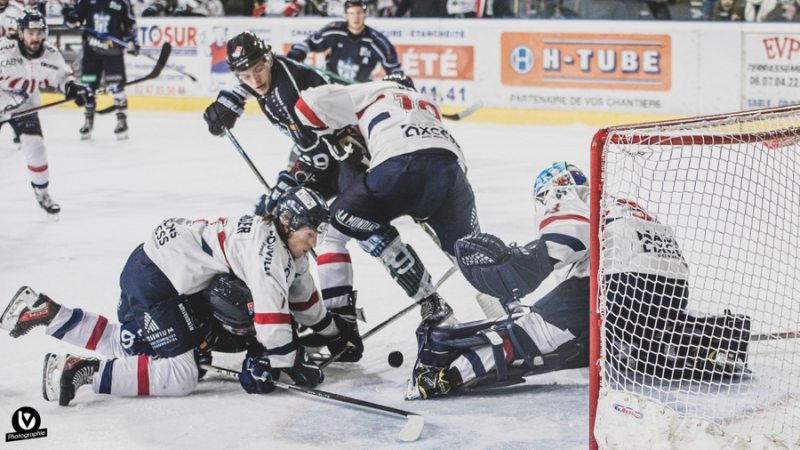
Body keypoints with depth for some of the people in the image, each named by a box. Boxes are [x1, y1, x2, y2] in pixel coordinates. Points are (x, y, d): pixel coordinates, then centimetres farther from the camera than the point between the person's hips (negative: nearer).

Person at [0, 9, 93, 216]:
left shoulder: (50, 54, -12)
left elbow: (61, 76, 1)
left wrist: (75, 88, -17)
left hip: (25, 105, 4)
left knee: (36, 149, -3)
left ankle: (43, 194, 17)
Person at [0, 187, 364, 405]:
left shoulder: (287, 246, 10)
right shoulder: (266, 243, -21)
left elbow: (301, 294, 26)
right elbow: (270, 309, -26)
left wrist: (333, 332, 32)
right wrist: (291, 362, -19)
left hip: (159, 265, 11)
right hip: (154, 279, -11)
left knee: (129, 346, 25)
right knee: (179, 375, -16)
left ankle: (47, 313, 24)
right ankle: (80, 371, -19)